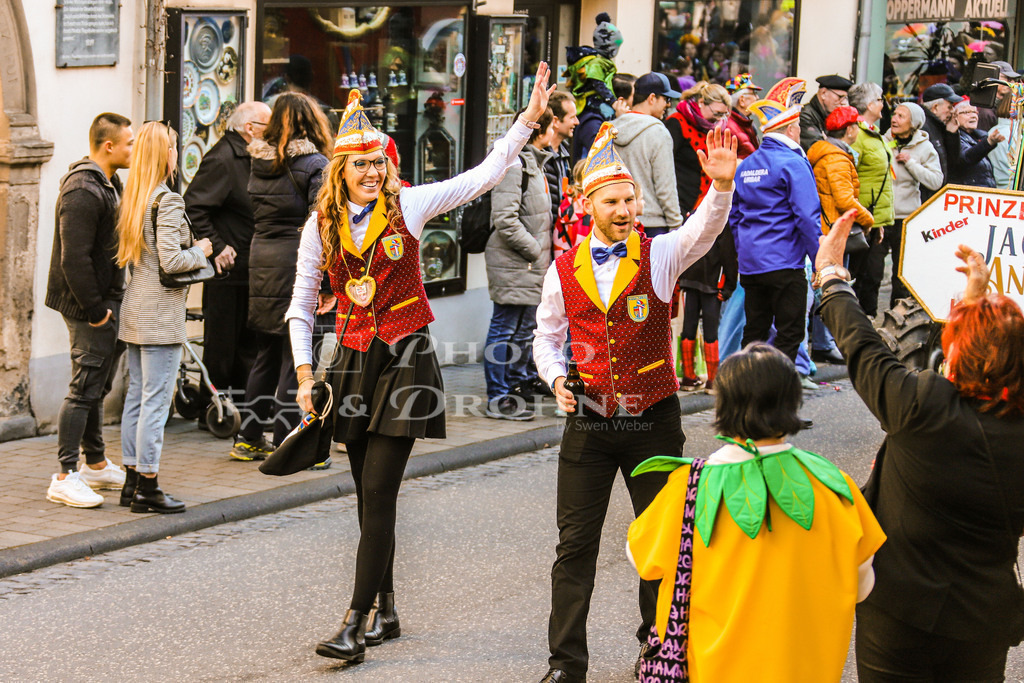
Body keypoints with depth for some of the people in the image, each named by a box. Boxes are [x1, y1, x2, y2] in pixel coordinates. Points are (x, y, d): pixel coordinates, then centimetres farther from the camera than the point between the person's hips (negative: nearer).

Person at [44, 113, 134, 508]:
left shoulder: (108, 185, 14)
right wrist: (94, 309, -21)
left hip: (107, 303, 10)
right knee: (85, 388, -8)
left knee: (96, 387, 18)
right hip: (90, 306, -10)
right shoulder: (83, 191, -20)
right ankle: (65, 478, -4)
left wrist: (113, 304, 15)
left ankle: (96, 464, 30)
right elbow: (74, 258, -24)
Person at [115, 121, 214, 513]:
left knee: (136, 395, 13)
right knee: (156, 400, -4)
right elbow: (171, 261, -21)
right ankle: (147, 488, -2)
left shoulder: (133, 198, 10)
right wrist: (200, 251, -3)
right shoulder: (167, 201, -15)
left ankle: (132, 480, 19)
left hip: (136, 305, 9)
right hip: (161, 311, -9)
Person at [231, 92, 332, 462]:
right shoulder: (314, 165, -10)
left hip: (260, 261, 6)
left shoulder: (260, 163, 9)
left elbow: (256, 216, 11)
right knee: (296, 358, 0)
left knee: (266, 354, 16)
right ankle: (285, 445, 2)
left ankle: (248, 439, 21)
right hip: (297, 265, -6)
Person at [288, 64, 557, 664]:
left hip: (406, 359, -3)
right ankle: (386, 611, 20)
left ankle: (358, 622, -9)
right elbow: (302, 308, 12)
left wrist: (530, 118, -9)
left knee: (379, 493, -10)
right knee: (370, 496, 8)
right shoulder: (322, 226, 5)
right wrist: (305, 376, 5)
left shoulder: (408, 204, -2)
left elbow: (486, 175, -3)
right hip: (354, 361, 3)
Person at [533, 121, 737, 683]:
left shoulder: (659, 256, -3)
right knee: (575, 543, 1)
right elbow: (545, 337, 12)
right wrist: (556, 379, -7)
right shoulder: (564, 269, 2)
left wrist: (721, 185, -42)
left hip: (654, 421, -1)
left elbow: (703, 230, -23)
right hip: (589, 422, 1)